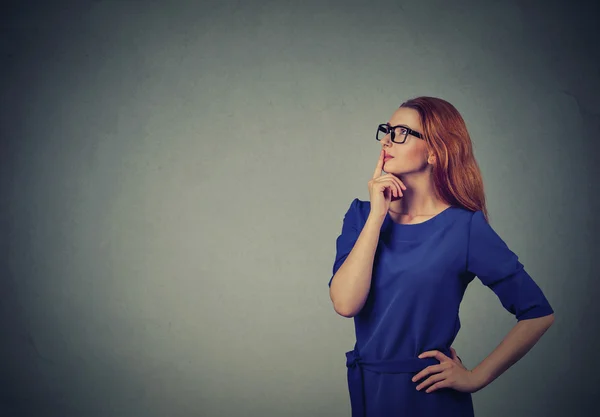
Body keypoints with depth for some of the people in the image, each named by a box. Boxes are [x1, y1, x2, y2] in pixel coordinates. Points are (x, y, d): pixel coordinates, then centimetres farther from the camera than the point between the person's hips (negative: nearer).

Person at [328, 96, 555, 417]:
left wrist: (476, 377, -10)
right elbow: (345, 303, -17)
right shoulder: (362, 214, -1)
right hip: (367, 390, 4)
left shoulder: (464, 226, -12)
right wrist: (378, 214, -17)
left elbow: (539, 314, -11)